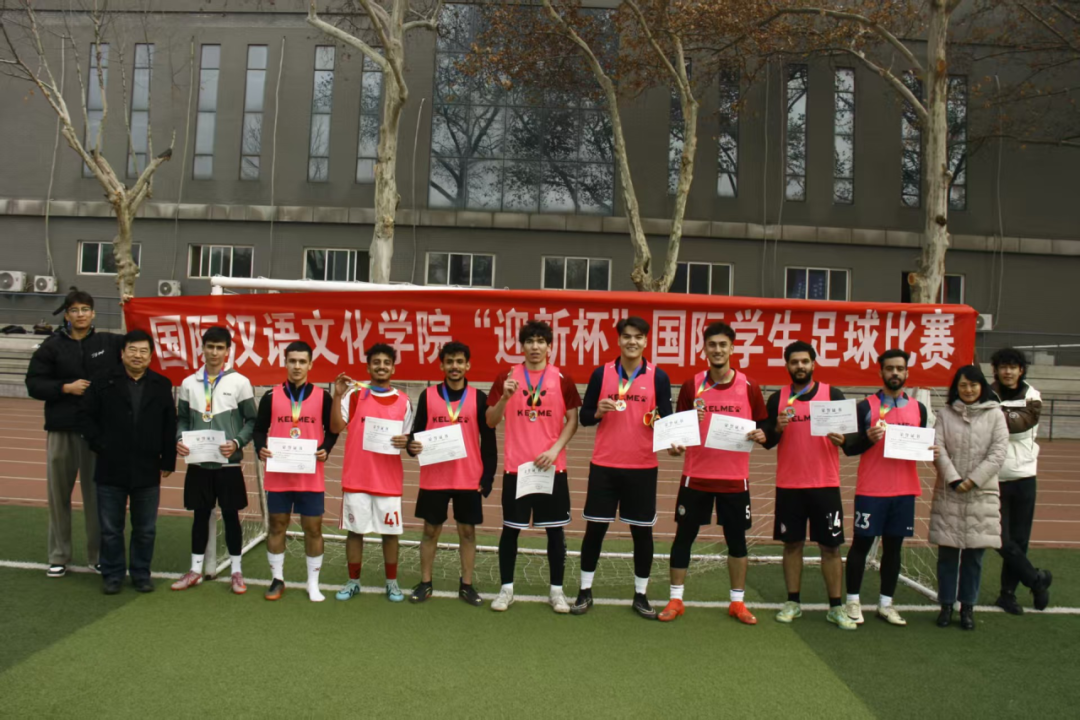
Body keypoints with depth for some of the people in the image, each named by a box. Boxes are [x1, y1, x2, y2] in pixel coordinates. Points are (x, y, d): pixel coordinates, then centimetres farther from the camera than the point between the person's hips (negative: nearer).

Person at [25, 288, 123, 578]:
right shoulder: (52, 346, 3)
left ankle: (98, 555, 16)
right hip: (61, 429, 1)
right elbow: (34, 384, 0)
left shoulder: (109, 343, 4)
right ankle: (59, 556, 21)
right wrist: (66, 388, -12)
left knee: (96, 494, 4)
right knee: (59, 493, 8)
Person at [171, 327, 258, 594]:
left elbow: (251, 420, -1)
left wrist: (236, 443, -16)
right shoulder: (189, 383, 6)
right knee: (201, 514, 11)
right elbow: (182, 419, 11)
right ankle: (195, 569, 22)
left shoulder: (240, 382, -2)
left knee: (230, 514, 4)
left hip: (228, 462, -2)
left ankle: (236, 571, 15)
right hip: (198, 462, 2)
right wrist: (179, 439, -8)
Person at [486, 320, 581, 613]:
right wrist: (504, 397, -17)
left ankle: (556, 590, 18)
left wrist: (555, 450, -10)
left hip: (552, 467, 0)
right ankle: (506, 589, 18)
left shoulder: (562, 379, 1)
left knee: (555, 530, 6)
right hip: (515, 467, 0)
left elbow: (572, 420, 4)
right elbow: (491, 422, 1)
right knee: (510, 529, 5)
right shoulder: (507, 377, 1)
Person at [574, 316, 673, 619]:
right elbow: (584, 416, 5)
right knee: (595, 528, 5)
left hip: (643, 467, 0)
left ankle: (641, 595, 20)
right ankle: (585, 591, 18)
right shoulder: (601, 373, 2)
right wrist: (599, 412, -17)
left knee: (642, 531, 6)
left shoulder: (659, 377, 0)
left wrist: (658, 421, -21)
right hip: (604, 465, 0)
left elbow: (668, 419, 1)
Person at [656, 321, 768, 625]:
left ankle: (737, 603, 24)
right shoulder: (691, 386, -1)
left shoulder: (749, 387, -1)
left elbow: (762, 427, 7)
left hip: (735, 479, 0)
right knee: (683, 536, 5)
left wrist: (760, 436, -15)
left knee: (737, 540, 9)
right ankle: (676, 600, 17)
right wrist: (676, 445, -15)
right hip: (696, 477, 0)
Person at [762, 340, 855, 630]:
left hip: (825, 484, -1)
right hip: (788, 485, 1)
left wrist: (841, 438, -20)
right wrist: (777, 428, -15)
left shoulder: (833, 394, 1)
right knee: (792, 543, 7)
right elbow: (767, 441, 5)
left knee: (830, 545, 3)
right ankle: (793, 602, 18)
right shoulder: (777, 398, 5)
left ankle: (836, 607, 12)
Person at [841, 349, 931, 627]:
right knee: (861, 543, 2)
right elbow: (849, 447, -4)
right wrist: (869, 439, -23)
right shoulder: (865, 406, -2)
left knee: (894, 545, 9)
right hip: (871, 489, -3)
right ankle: (853, 601, 13)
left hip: (905, 490, 4)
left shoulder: (918, 408, 10)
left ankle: (886, 604, 19)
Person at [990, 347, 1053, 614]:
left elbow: (1021, 423, -16)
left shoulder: (1031, 397, 1)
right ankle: (1037, 579, 19)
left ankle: (1008, 593, 23)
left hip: (1024, 477, 2)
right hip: (995, 479, -2)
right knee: (1003, 540, -4)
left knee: (1019, 540, 9)